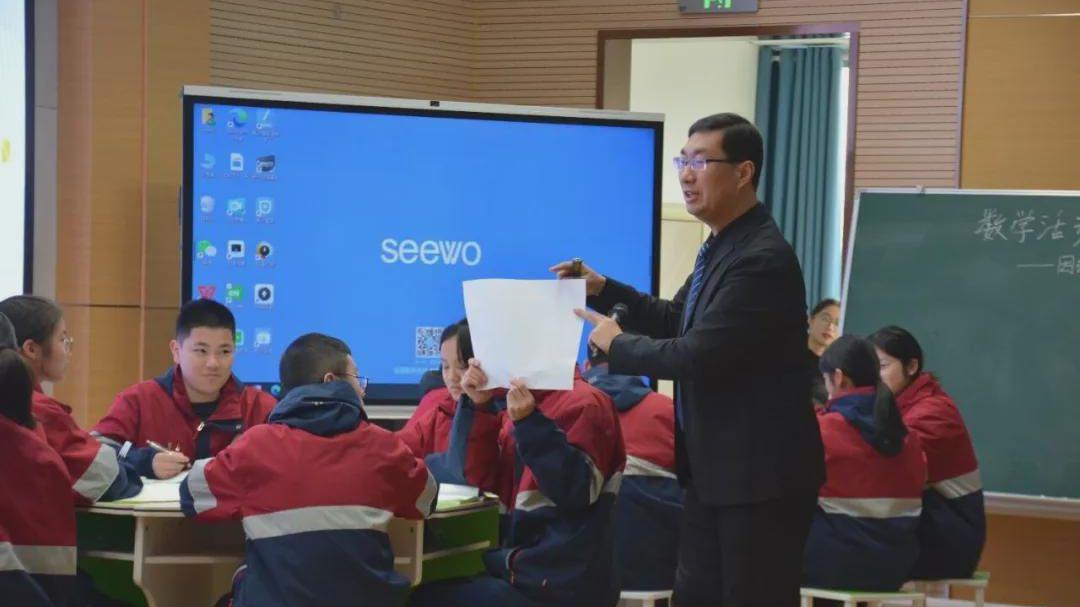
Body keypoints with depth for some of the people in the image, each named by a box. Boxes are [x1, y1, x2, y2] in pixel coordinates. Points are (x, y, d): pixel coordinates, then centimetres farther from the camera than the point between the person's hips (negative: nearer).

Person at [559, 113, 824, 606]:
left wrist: (618, 345, -10)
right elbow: (677, 320, 22)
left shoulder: (762, 259, -22)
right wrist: (602, 289, 10)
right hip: (716, 468, 10)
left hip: (762, 473, -10)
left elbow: (698, 354, -25)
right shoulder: (722, 248, 11)